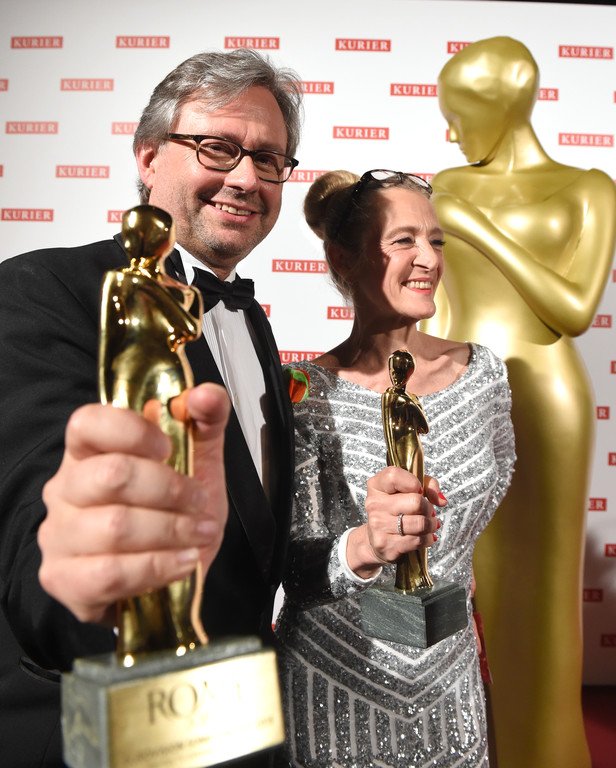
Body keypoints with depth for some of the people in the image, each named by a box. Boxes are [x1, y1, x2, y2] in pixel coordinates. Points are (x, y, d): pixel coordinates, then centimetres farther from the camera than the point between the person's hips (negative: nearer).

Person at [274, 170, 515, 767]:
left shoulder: (481, 371, -7)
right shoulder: (305, 396, -19)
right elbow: (292, 565, -18)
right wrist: (361, 548, -37)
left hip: (449, 669, 4)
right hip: (335, 681, -3)